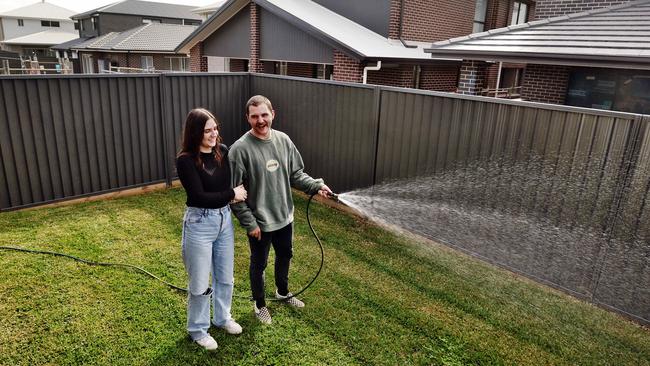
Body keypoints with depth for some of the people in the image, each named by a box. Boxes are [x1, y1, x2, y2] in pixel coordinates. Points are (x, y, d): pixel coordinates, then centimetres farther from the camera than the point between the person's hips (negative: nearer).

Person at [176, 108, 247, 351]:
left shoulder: (223, 151, -2)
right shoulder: (185, 160, -18)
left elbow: (234, 182, 6)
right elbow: (199, 197, -21)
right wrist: (232, 195, -15)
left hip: (224, 219, 5)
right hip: (199, 223, -5)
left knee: (225, 276, 20)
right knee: (200, 283, 9)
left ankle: (222, 318, 43)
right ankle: (198, 330, 32)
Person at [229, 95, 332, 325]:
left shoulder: (283, 140, -4)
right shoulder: (240, 149, -20)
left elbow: (295, 174, 6)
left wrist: (316, 185, -9)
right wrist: (249, 222, -17)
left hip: (284, 217, 6)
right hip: (259, 222, -5)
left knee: (285, 255, 24)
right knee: (259, 264, 15)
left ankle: (283, 292, 51)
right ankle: (259, 303, 39)